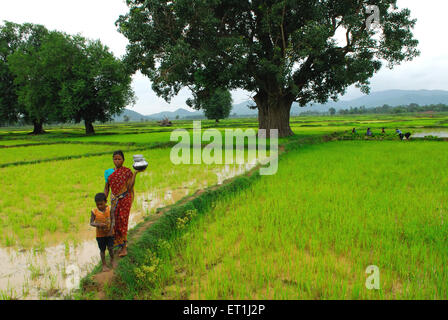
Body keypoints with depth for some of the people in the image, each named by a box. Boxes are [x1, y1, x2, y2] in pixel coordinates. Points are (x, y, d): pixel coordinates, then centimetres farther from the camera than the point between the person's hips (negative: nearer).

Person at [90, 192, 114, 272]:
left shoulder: (109, 209, -12)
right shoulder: (94, 211, -14)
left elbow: (113, 220, -8)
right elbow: (91, 223, -12)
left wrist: (111, 229, -20)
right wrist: (98, 224, -31)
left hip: (109, 233, 0)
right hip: (100, 234, 0)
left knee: (110, 248, 1)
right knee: (102, 250, 10)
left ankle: (112, 260, 30)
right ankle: (104, 264, 29)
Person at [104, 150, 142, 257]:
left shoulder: (127, 171, -5)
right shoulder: (109, 172, 9)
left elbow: (130, 187, -14)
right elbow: (106, 188, 13)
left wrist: (135, 173, -18)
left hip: (125, 199, -5)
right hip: (114, 200, 5)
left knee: (122, 221, -4)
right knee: (115, 222, 7)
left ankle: (123, 246, 6)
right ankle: (120, 246, 23)